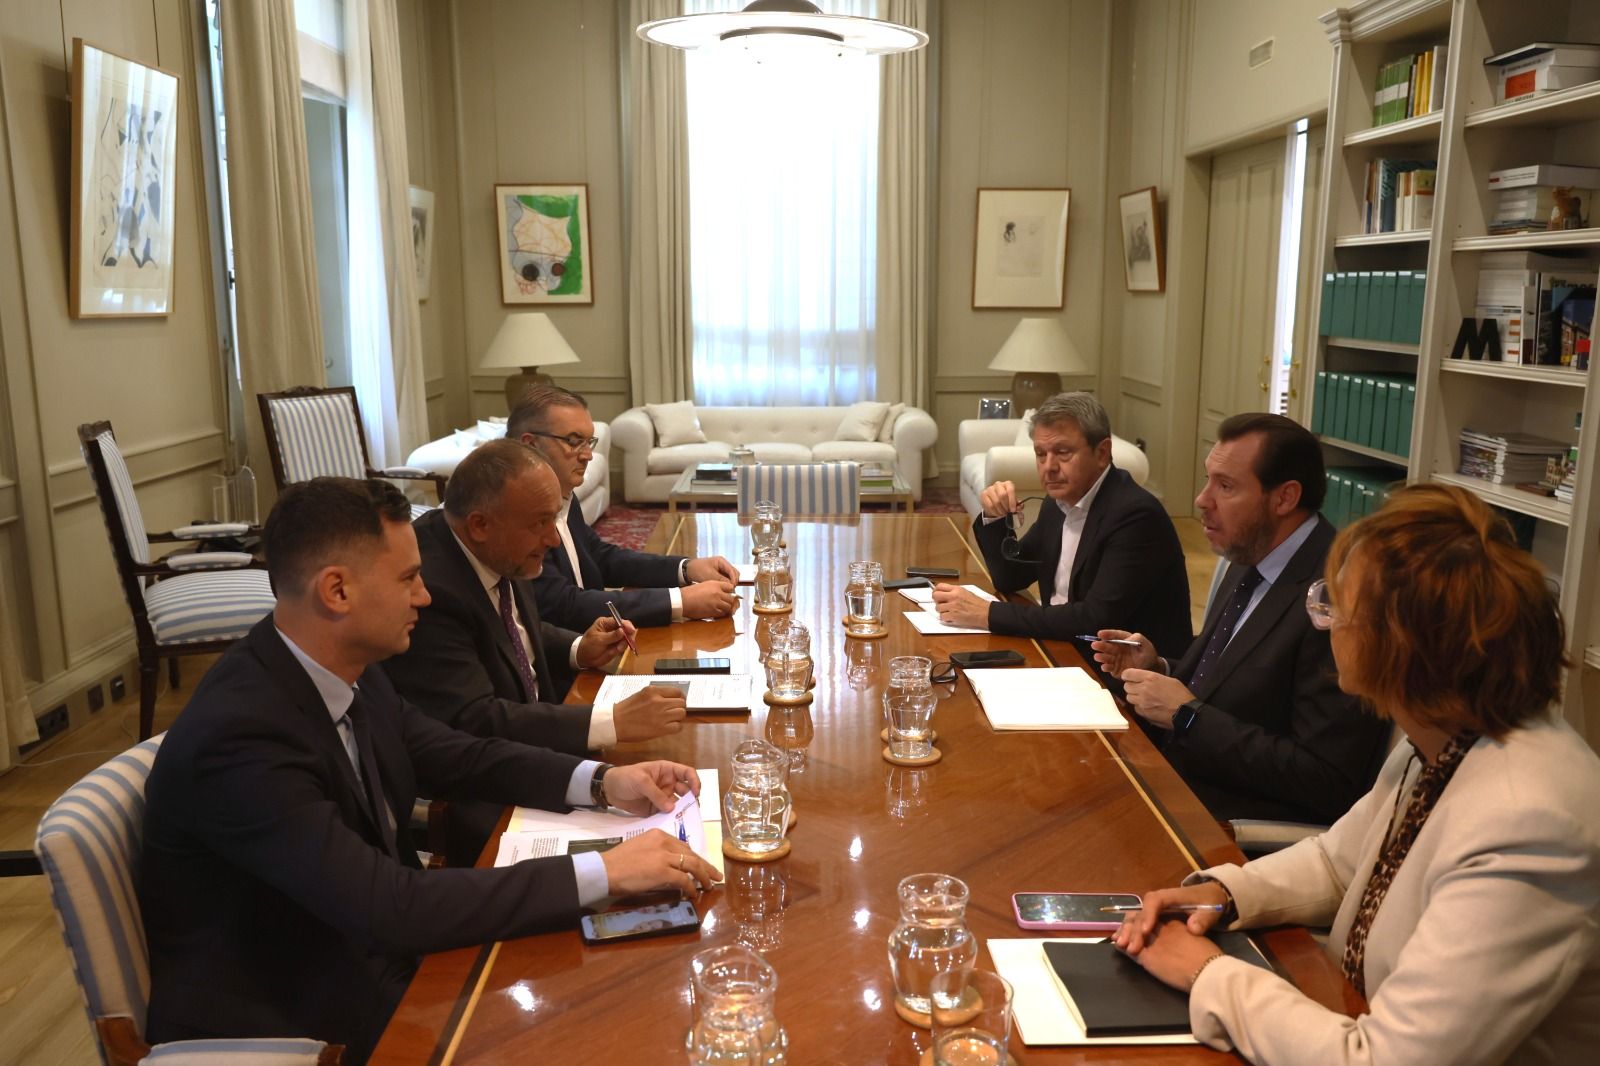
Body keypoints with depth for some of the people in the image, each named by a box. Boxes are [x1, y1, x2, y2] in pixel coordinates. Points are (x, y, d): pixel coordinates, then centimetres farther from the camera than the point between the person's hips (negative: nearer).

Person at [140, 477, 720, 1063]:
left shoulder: (347, 669, -5)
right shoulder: (237, 736, -29)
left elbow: (456, 756, 8)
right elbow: (392, 909, -33)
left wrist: (602, 781, -6)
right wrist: (604, 872, -31)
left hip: (372, 959, 7)